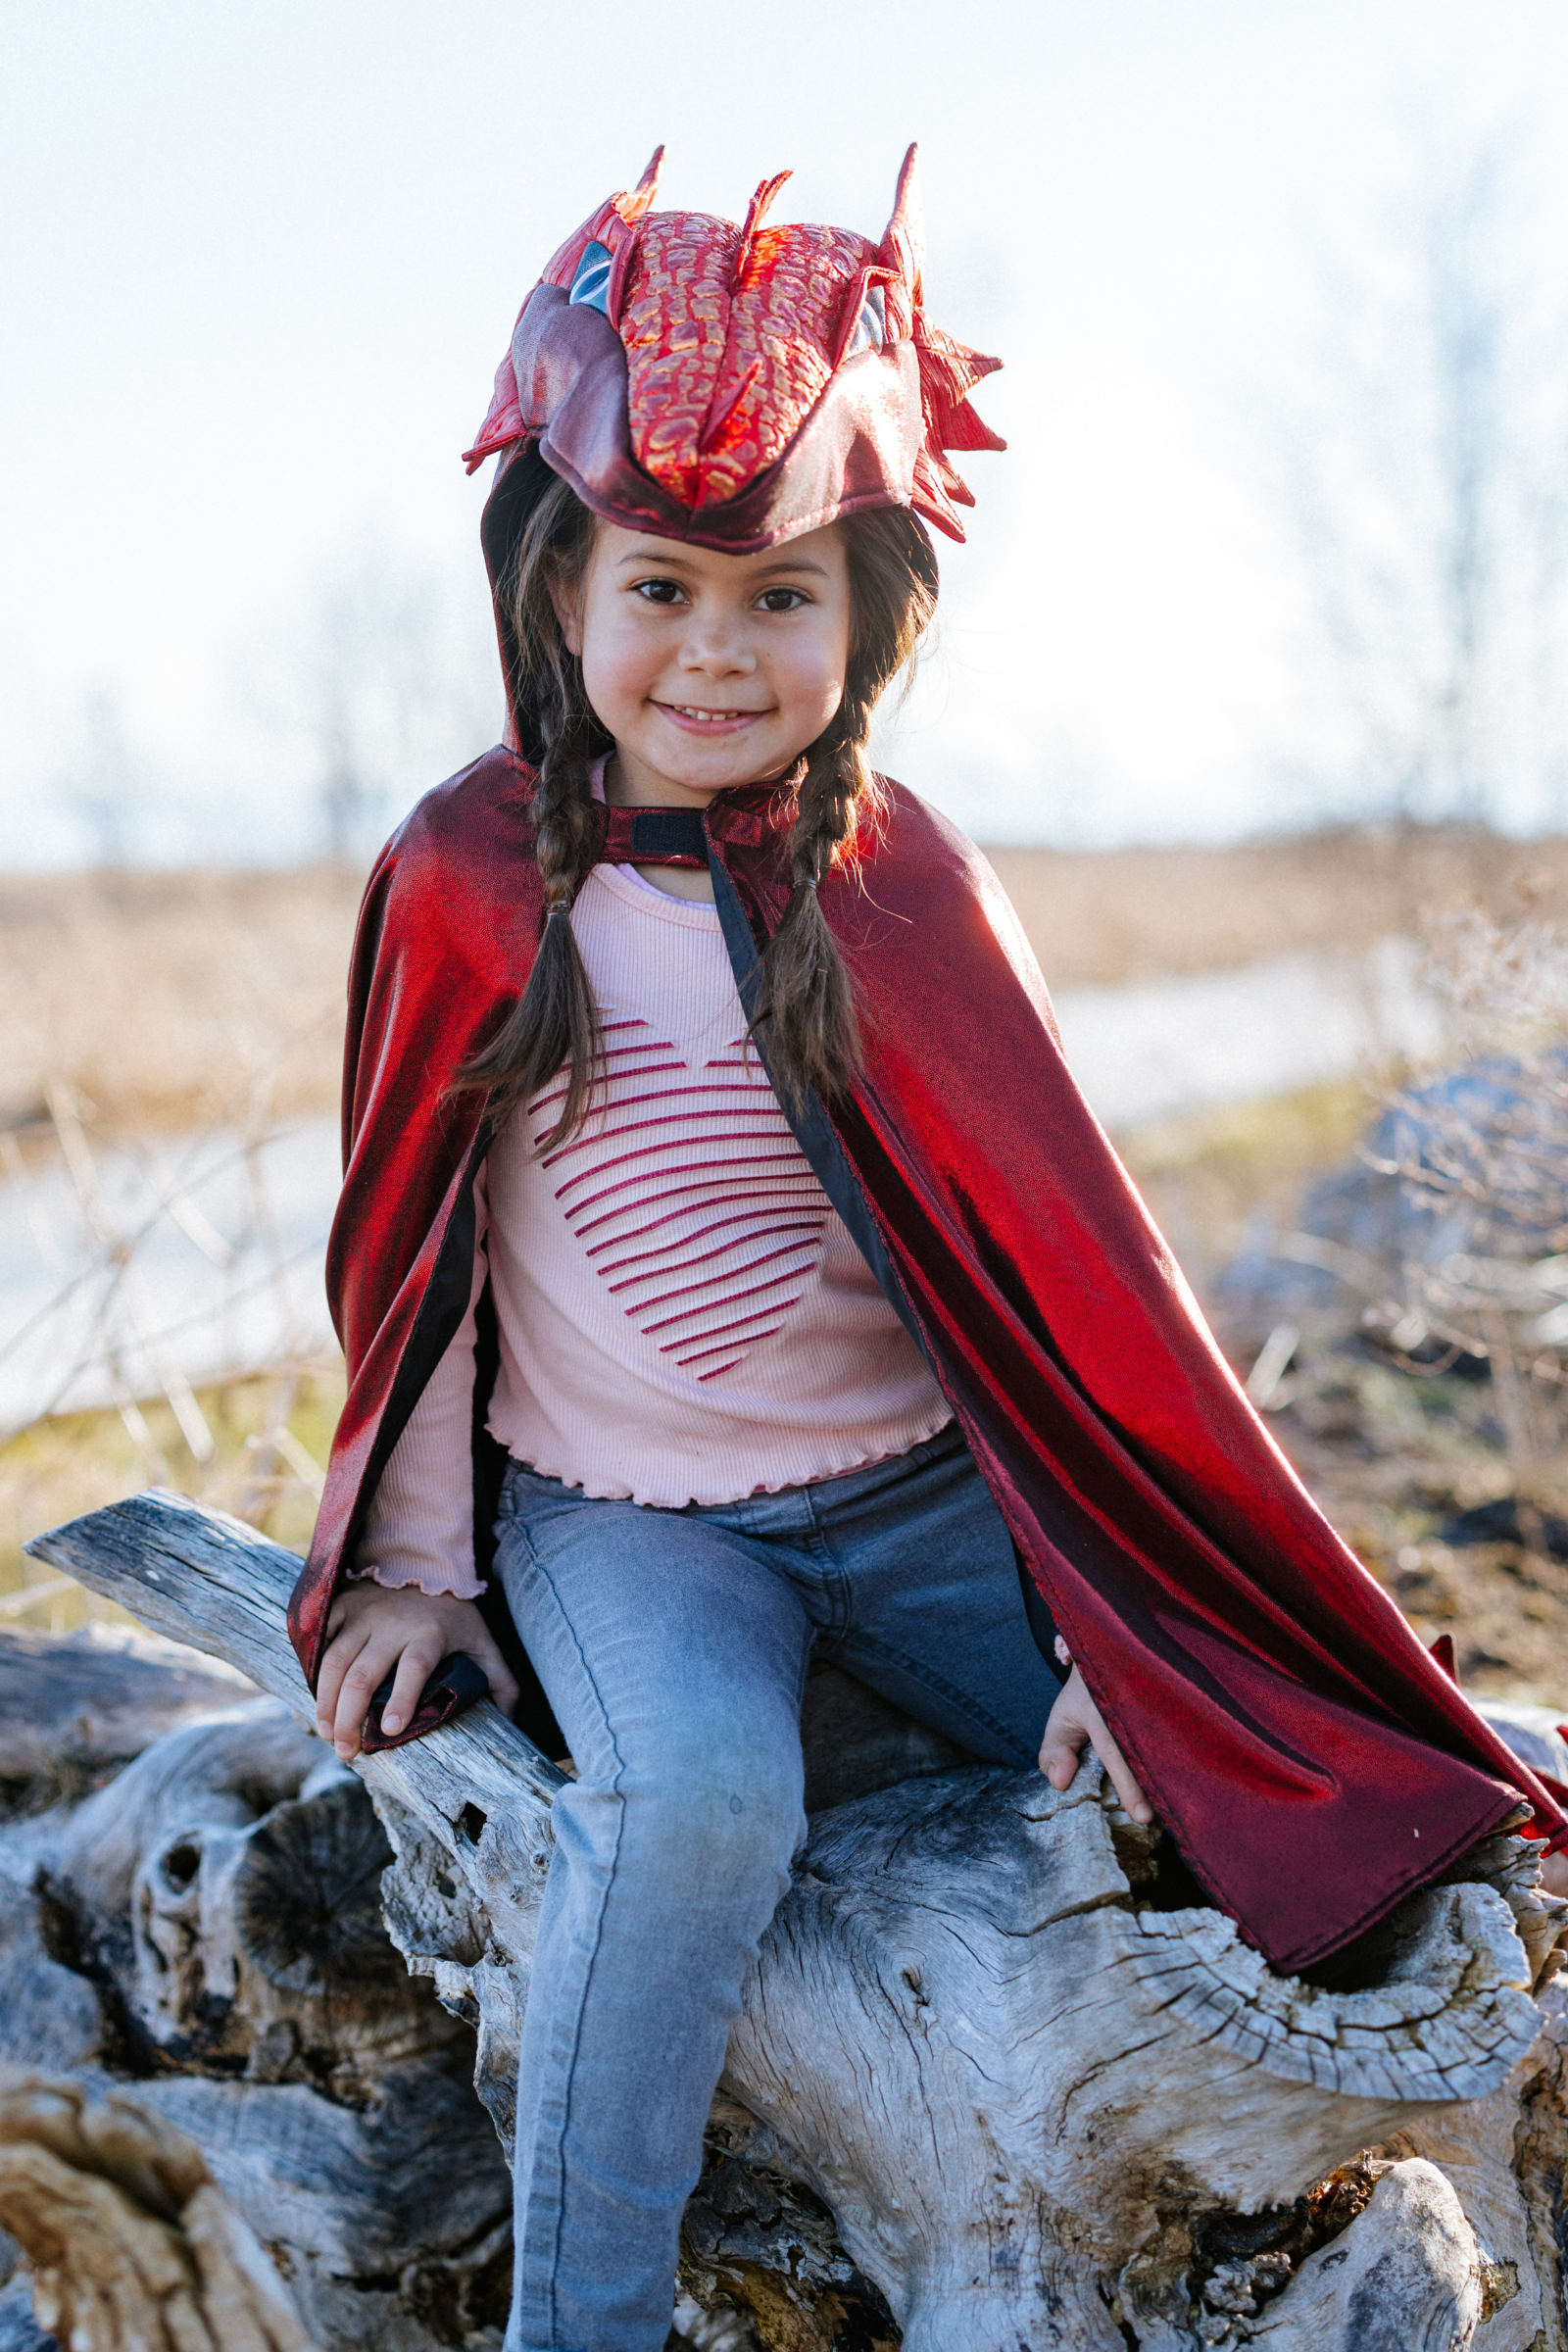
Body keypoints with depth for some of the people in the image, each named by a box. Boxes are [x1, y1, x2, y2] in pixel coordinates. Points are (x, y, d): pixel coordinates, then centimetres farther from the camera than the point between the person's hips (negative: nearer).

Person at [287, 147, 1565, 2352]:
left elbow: (1054, 1255, -3)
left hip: (918, 1495, 2)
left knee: (1199, 1760, -14)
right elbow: (417, 1243, 5)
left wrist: (1123, 1612, -6)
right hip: (613, 1512, -1)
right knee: (697, 1797, -31)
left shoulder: (902, 885, -5)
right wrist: (416, 1564, 6)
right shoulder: (465, 881, -5)